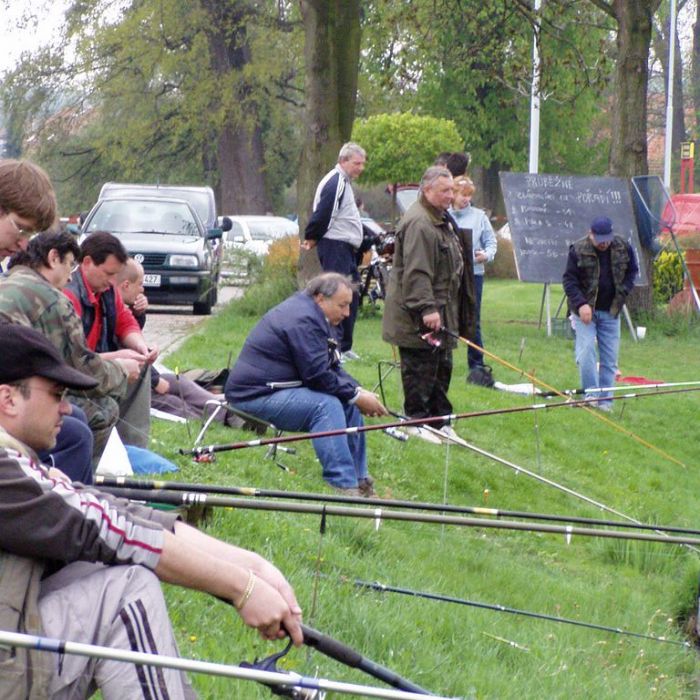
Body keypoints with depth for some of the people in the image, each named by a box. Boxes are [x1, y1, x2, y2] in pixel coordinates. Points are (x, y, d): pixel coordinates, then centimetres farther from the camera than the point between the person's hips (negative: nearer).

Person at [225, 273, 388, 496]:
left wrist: (358, 391, -1)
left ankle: (359, 480, 9)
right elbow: (318, 375, -24)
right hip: (255, 394, -11)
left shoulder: (313, 316, 14)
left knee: (348, 402, 5)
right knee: (326, 405, -27)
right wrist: (357, 395, -15)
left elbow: (333, 368, 16)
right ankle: (343, 486, -29)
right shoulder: (303, 320, -21)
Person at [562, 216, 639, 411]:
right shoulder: (578, 250, -11)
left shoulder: (623, 248, -2)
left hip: (610, 311, 3)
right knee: (585, 353, -15)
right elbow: (569, 280, -9)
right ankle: (590, 395, -8)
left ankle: (605, 400, 9)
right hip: (585, 311, -3)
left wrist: (622, 293, -3)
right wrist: (580, 304, -21)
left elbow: (632, 271, 12)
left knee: (610, 358, 3)